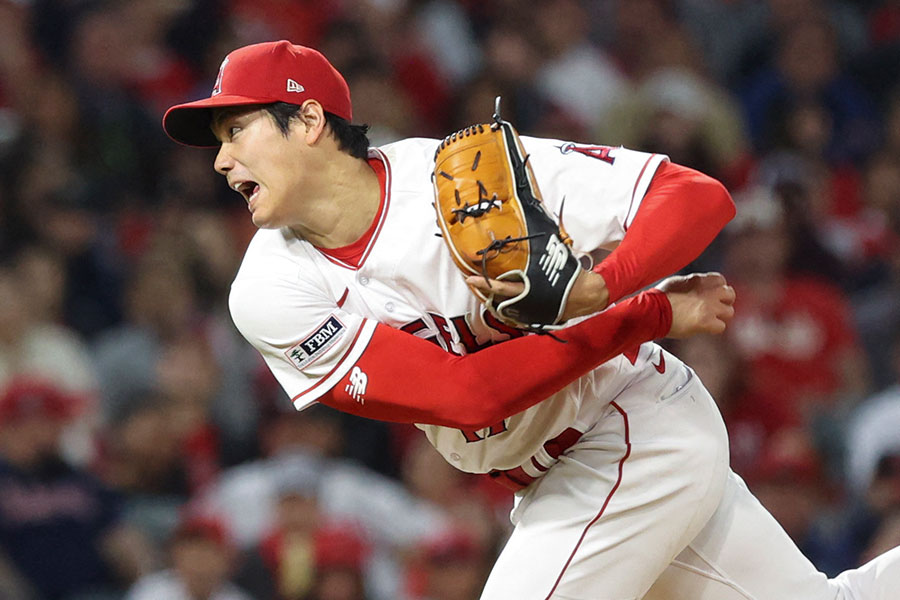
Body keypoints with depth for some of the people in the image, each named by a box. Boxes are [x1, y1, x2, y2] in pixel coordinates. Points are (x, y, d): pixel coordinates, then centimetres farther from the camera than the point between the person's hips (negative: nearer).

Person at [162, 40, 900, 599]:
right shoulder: (273, 295, -13)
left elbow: (702, 197, -22)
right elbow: (465, 395, -21)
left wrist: (594, 292, -39)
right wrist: (653, 315, -25)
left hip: (641, 428, -5)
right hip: (551, 481, 5)